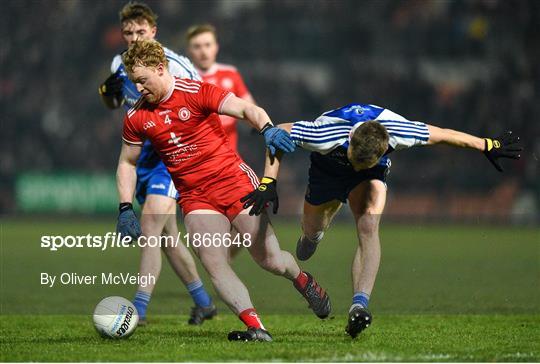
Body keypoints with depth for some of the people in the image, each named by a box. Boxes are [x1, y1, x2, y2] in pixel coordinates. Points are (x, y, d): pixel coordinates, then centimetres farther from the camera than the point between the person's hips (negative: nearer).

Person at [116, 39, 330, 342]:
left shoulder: (196, 92, -9)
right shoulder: (136, 118, 3)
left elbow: (246, 109, -19)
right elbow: (127, 162, 17)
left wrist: (267, 128, -39)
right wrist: (126, 209, 6)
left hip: (234, 181, -3)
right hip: (195, 199, 3)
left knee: (270, 260, -2)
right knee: (214, 264, -18)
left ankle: (302, 280, 31)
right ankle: (256, 328, -20)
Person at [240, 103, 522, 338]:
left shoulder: (397, 133, -40)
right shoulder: (327, 134, -43)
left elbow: (443, 135, -24)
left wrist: (487, 146, -17)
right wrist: (268, 183, -34)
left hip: (371, 176, 0)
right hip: (328, 166, 0)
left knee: (368, 229, -24)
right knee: (312, 229, 16)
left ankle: (359, 305, -31)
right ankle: (312, 235, 55)